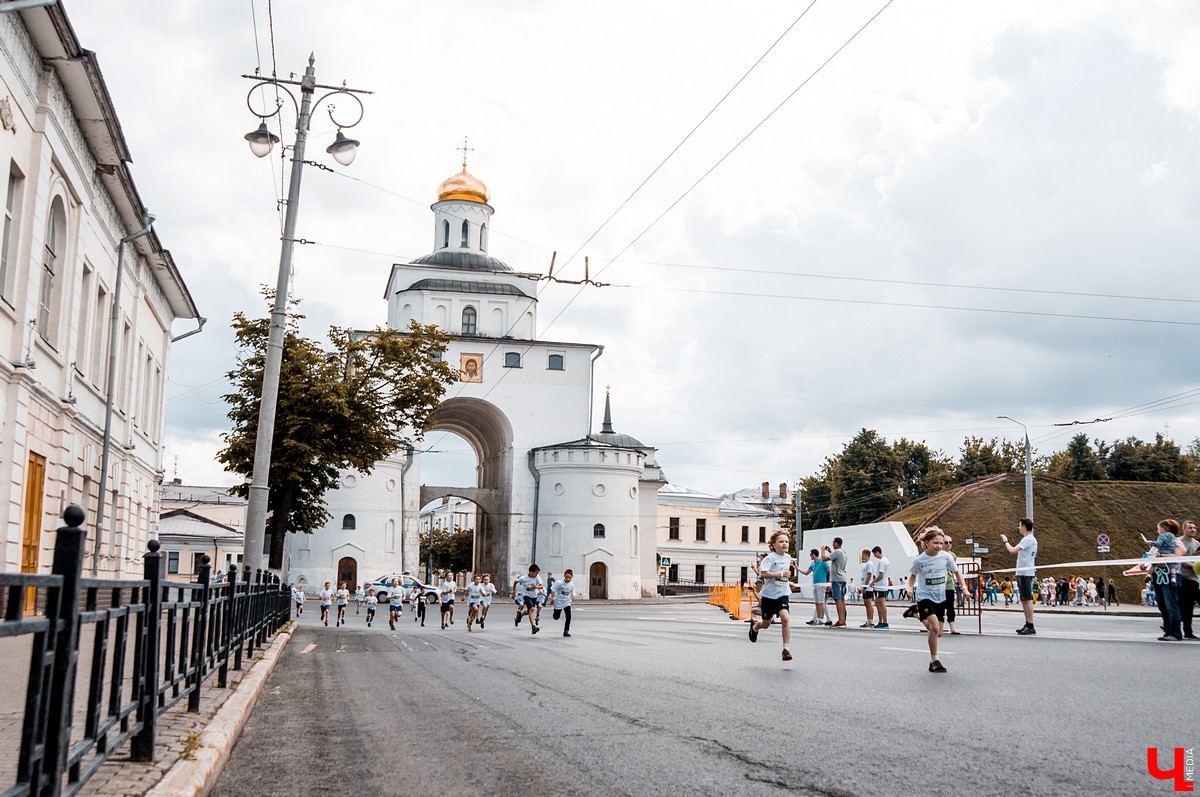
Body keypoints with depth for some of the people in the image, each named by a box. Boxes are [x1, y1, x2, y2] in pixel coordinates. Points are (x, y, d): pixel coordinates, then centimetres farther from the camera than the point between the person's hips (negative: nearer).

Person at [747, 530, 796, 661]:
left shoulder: (788, 557, 8)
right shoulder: (770, 558, -13)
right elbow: (764, 573, -28)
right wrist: (782, 574, -28)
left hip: (782, 594, 3)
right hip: (769, 595, -3)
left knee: (785, 618, -22)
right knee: (766, 624, 12)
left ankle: (786, 649, -16)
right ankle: (754, 626, 50)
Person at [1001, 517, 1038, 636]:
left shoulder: (1028, 539, -14)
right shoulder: (1031, 539, 18)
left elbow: (1013, 550, -18)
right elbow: (1017, 551, 21)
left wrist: (1005, 541, -4)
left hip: (1026, 573, -10)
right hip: (1023, 573, 10)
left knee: (1027, 599, -9)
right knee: (1024, 600, 13)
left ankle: (1030, 627, -9)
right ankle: (1027, 624, 18)